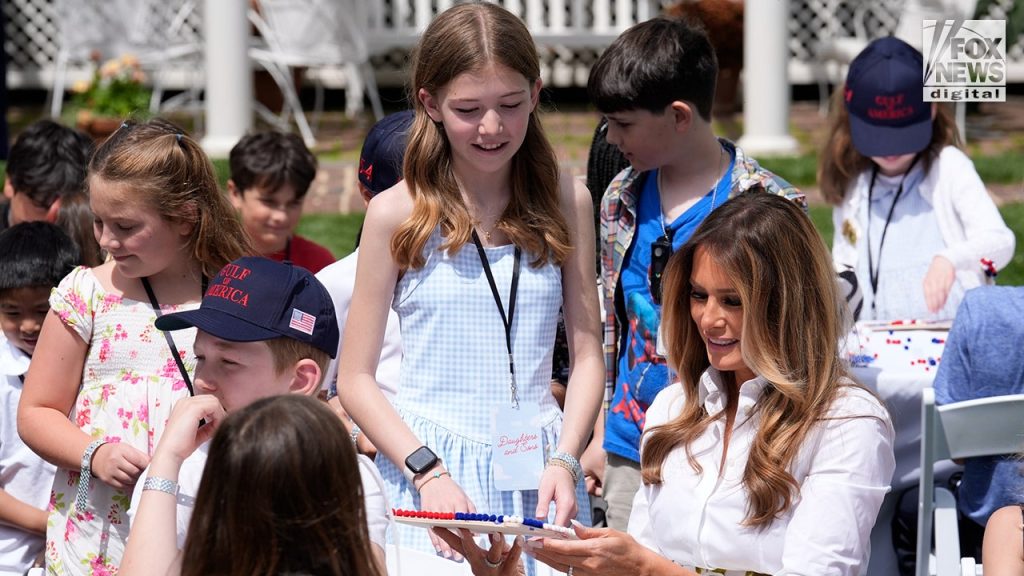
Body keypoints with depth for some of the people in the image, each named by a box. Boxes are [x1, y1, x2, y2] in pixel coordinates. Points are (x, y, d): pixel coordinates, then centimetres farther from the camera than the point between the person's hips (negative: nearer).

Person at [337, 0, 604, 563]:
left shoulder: (565, 202, 3)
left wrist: (563, 462, -10)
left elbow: (587, 355, 4)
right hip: (427, 458, -2)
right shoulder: (397, 213, -4)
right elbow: (355, 379, -3)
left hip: (537, 469, 2)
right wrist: (429, 474, -15)